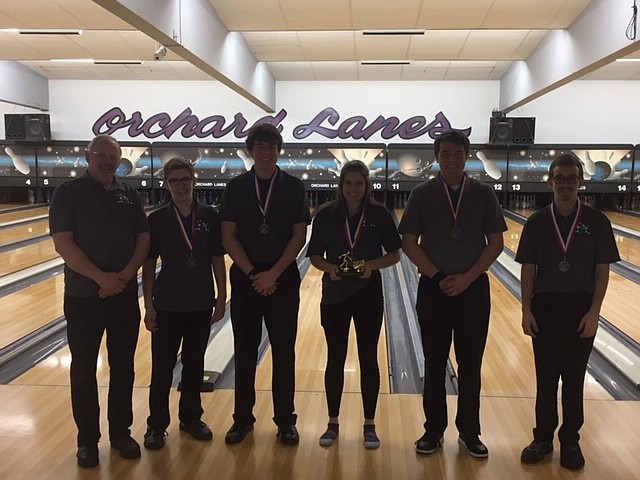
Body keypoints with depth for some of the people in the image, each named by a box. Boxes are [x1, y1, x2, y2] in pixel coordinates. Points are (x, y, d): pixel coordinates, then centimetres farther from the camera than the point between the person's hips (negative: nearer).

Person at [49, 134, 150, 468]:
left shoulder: (129, 194, 7)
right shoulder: (68, 193, -4)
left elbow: (144, 238, 3)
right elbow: (63, 243, -12)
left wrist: (126, 274, -13)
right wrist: (100, 277, -20)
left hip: (125, 295, 3)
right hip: (84, 296, -3)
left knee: (123, 367, 11)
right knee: (84, 370, 6)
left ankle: (121, 432, 25)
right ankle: (87, 439, 20)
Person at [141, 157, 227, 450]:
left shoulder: (209, 217, -2)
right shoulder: (157, 220, -5)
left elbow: (218, 259, 2)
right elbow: (148, 265, -2)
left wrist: (221, 297, 1)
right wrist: (148, 305, -5)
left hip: (201, 305, 1)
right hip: (167, 305, -1)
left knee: (194, 365, 14)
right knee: (162, 368, 7)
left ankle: (191, 418, 30)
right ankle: (156, 425, 22)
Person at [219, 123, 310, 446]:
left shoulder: (293, 188, 1)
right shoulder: (236, 188, 3)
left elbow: (299, 236, -3)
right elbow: (228, 236, -1)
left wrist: (273, 273, -11)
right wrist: (252, 273, -10)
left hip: (283, 280, -1)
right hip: (245, 279, 1)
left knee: (284, 352, 5)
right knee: (244, 351, 8)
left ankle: (285, 421, 18)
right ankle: (243, 418, 22)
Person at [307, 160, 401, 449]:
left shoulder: (379, 214, -3)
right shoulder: (326, 215, -2)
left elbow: (394, 255, 1)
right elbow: (315, 255, 3)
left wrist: (373, 264, -17)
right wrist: (329, 267, -17)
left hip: (368, 294, 0)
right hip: (334, 294, 1)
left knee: (368, 359, 7)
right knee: (335, 359, 9)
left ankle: (369, 425, 22)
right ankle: (333, 423, 24)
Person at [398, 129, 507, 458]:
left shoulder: (483, 194, 1)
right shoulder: (422, 194, -2)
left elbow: (495, 243, 0)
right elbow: (409, 243, -3)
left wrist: (467, 277, -10)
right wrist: (437, 277, -11)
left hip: (473, 288, 1)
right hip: (433, 288, -1)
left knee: (470, 364, 9)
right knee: (434, 363, 8)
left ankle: (469, 432, 24)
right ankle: (434, 430, 22)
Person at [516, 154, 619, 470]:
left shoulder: (596, 222, -3)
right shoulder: (537, 222, -1)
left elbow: (602, 270, -3)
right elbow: (527, 269, 0)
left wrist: (594, 312, -9)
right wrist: (526, 310, -5)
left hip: (580, 308, 0)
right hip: (545, 307, 1)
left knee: (574, 378, 9)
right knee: (545, 377, 9)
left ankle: (570, 440, 24)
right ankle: (543, 438, 24)